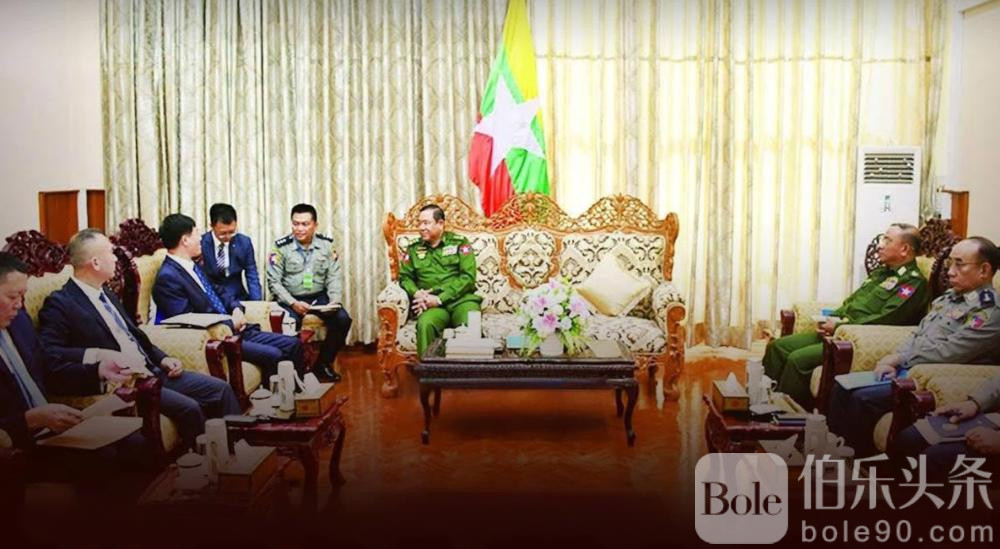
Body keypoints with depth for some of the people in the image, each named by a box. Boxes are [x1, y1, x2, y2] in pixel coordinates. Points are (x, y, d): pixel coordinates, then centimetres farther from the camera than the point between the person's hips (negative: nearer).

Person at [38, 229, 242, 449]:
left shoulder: (109, 297, 19)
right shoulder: (59, 304, -8)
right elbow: (48, 355, -19)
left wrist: (163, 359, 9)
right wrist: (96, 354, -26)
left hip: (152, 372, 9)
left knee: (220, 389, -2)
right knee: (188, 408, -26)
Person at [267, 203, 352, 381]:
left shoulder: (326, 245, 0)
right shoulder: (281, 247, -8)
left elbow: (335, 277, 1)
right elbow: (274, 281, -8)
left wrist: (335, 300, -17)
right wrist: (293, 303, -22)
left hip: (319, 296, 3)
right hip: (290, 298, -3)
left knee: (343, 320, -20)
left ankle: (323, 363, 1)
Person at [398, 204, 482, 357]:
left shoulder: (460, 243, 7)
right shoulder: (414, 249, 18)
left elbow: (468, 277, -2)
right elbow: (405, 277, 17)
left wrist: (439, 299, -11)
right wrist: (416, 293, -7)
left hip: (461, 300, -1)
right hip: (432, 304, 2)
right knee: (425, 325, -34)